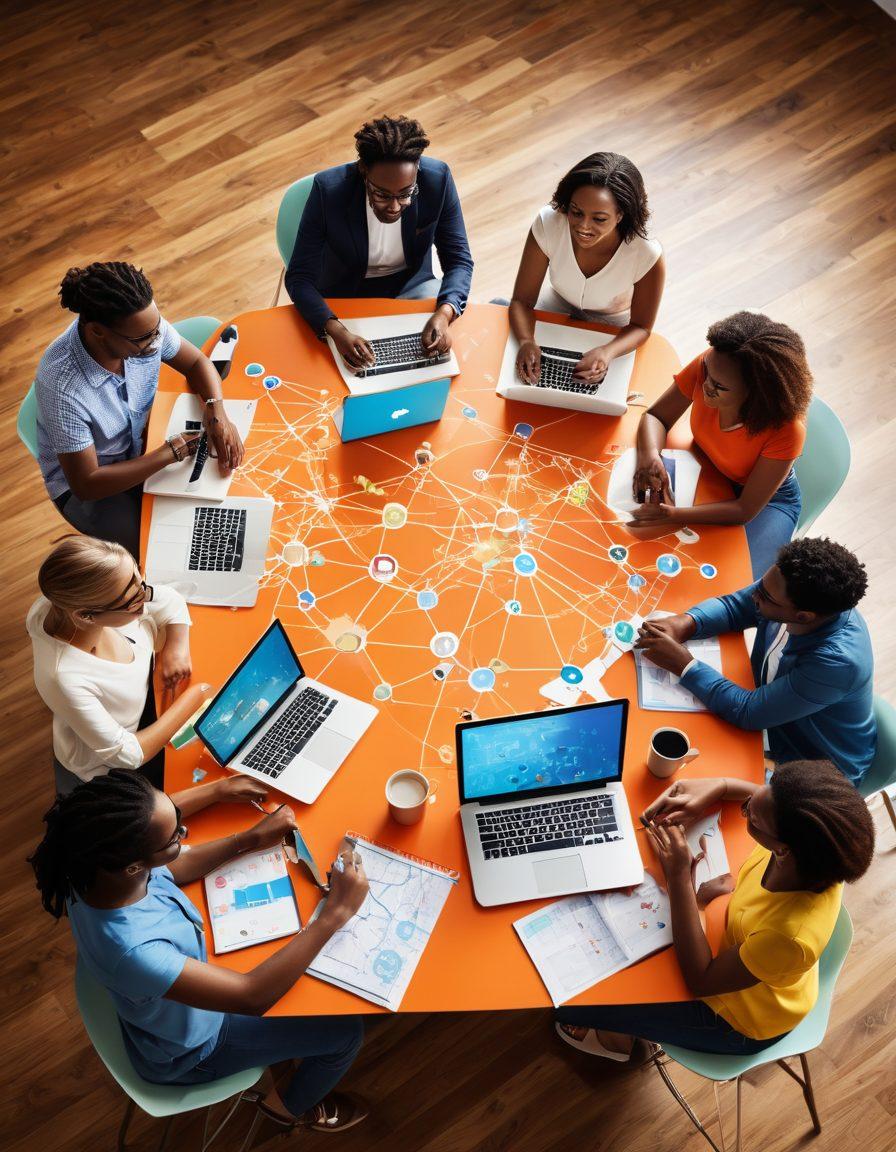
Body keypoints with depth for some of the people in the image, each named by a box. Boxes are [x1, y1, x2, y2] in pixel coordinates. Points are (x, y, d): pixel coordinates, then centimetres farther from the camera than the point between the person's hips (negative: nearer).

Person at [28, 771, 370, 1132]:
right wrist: (335, 912, -36)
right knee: (345, 1032, 6)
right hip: (184, 1050, -6)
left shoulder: (96, 860, -27)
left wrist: (251, 839, -9)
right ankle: (291, 1107, 36)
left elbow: (169, 871, -3)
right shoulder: (131, 950, -48)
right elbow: (253, 997, -38)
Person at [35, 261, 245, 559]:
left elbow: (196, 362, -3)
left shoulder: (144, 324, -22)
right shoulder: (62, 387, -37)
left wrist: (217, 412, -24)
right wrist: (171, 452, -30)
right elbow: (86, 483, -30)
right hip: (86, 484, -5)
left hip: (142, 449, 6)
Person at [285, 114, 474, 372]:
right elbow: (300, 276, -23)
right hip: (346, 296, -2)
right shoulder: (329, 189, -26)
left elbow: (458, 260, -13)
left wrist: (444, 314, -35)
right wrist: (337, 331, -42)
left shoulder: (437, 179, -21)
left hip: (411, 286, 2)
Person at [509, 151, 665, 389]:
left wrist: (607, 352, -41)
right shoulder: (548, 224, -30)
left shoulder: (647, 255, -33)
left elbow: (640, 326, -17)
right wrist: (526, 341, -43)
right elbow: (522, 300, -20)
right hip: (557, 307, 3)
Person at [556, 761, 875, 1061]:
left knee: (573, 1003, 2)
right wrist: (714, 788, -22)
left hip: (742, 1023, -6)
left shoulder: (791, 935, -46)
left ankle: (618, 1040, 37)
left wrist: (680, 877, -32)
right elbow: (775, 800, -4)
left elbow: (702, 981, -29)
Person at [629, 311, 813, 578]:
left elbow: (746, 509, -30)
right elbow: (656, 417, -12)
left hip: (767, 498, -4)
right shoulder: (707, 366, -27)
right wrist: (650, 454, -35)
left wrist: (674, 516, -42)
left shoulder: (785, 430, -37)